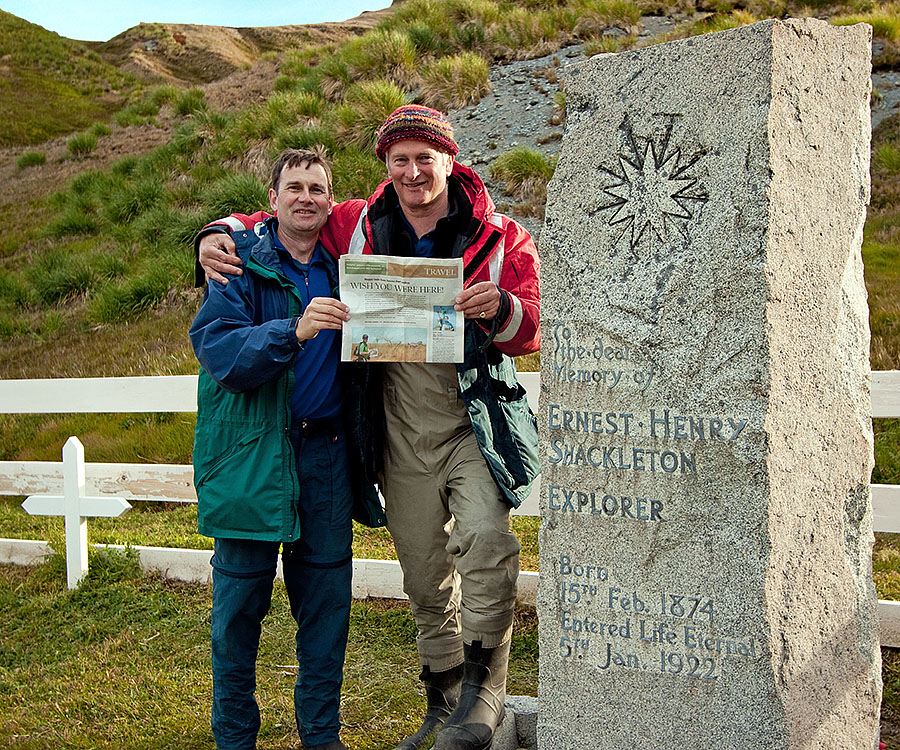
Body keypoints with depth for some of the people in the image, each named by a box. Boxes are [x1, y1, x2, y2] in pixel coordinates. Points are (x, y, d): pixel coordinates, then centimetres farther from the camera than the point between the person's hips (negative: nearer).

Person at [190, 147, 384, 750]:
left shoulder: (339, 266, 12)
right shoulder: (242, 261, -1)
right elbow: (217, 348, -15)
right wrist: (294, 331, -30)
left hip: (326, 452, 4)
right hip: (252, 453, -4)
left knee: (327, 598, 8)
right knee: (240, 599, 3)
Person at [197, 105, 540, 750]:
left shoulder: (499, 237, 2)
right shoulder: (356, 229, 7)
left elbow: (534, 332, -1)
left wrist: (500, 309, -24)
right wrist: (220, 234, 0)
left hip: (475, 423, -2)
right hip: (402, 436, 3)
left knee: (486, 538, -27)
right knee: (426, 578, 11)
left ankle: (483, 686, -10)